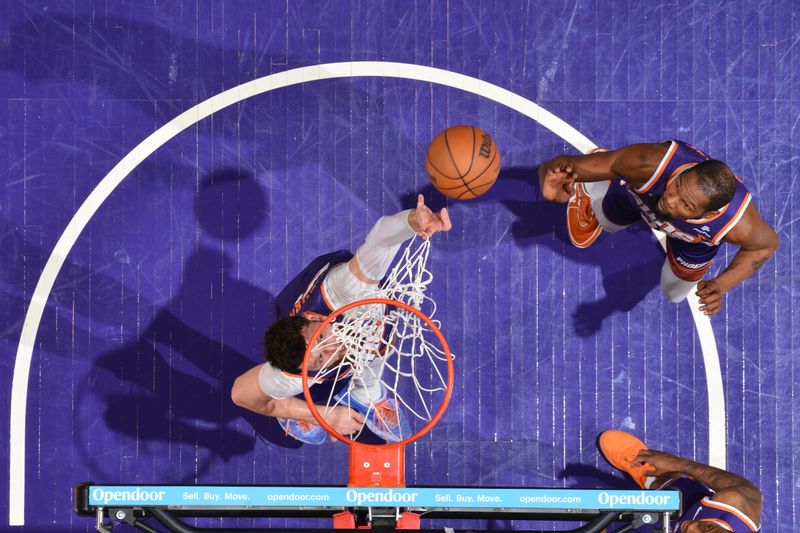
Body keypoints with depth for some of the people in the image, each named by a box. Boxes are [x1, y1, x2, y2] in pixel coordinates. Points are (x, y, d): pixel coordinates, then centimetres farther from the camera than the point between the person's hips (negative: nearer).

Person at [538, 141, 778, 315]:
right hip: (636, 196, -1)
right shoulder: (650, 165, -51)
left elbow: (767, 243, -21)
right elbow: (575, 165, -50)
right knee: (605, 219, 33)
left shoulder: (740, 225, -46)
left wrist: (721, 285, -32)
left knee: (675, 294, 29)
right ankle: (589, 191, 65)